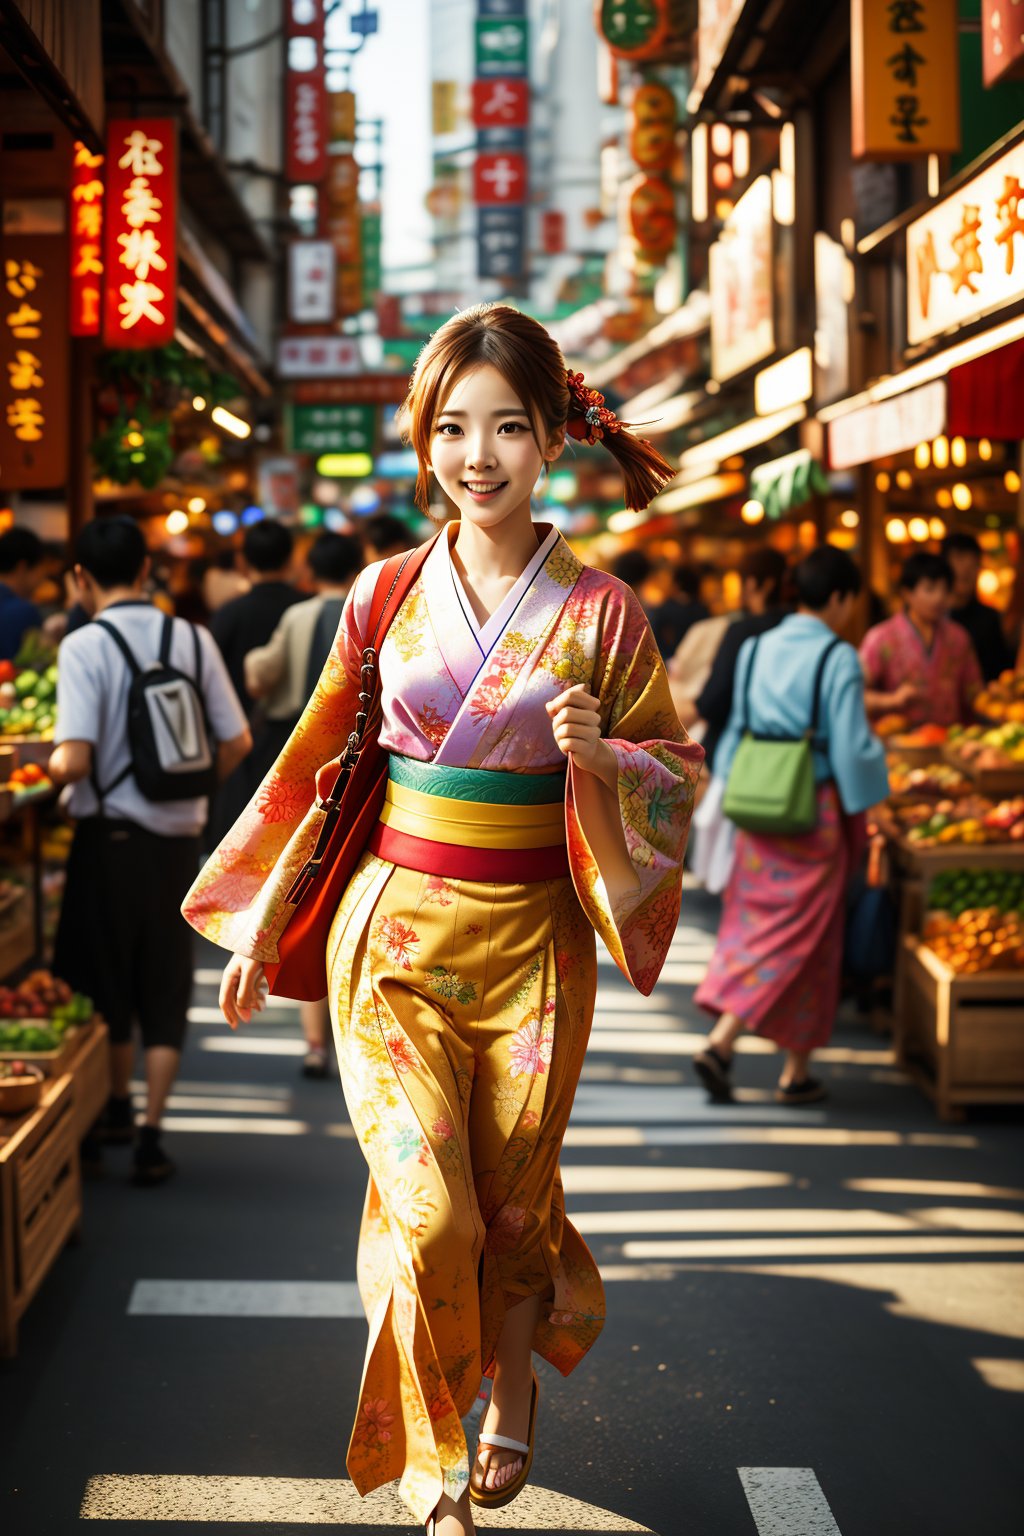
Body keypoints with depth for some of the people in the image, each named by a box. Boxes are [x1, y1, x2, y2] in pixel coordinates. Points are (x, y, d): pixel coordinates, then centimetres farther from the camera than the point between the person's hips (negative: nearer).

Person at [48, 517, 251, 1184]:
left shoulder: (85, 645, -13)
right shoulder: (193, 639, -1)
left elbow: (75, 758, -21)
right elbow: (238, 742, 2)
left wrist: (51, 769, 0)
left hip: (111, 835, -3)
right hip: (180, 838, 3)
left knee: (107, 985, 15)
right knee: (166, 989, 10)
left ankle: (117, 1110, 30)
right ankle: (151, 1137, 10)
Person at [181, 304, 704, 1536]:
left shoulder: (599, 614, -4)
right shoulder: (388, 595, 0)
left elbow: (673, 772, 3)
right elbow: (317, 763, 8)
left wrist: (596, 757, -19)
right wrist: (259, 924, 9)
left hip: (529, 944, 0)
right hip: (394, 933, 0)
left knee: (510, 1200, 12)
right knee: (429, 1209, -7)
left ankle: (514, 1389, 42)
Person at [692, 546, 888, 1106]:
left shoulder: (756, 650, 5)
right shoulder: (839, 660, -12)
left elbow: (735, 730, 10)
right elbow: (852, 750, -14)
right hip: (815, 814, -5)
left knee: (752, 926, 13)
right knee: (803, 937, 2)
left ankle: (722, 1043, 5)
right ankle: (795, 1070, 4)